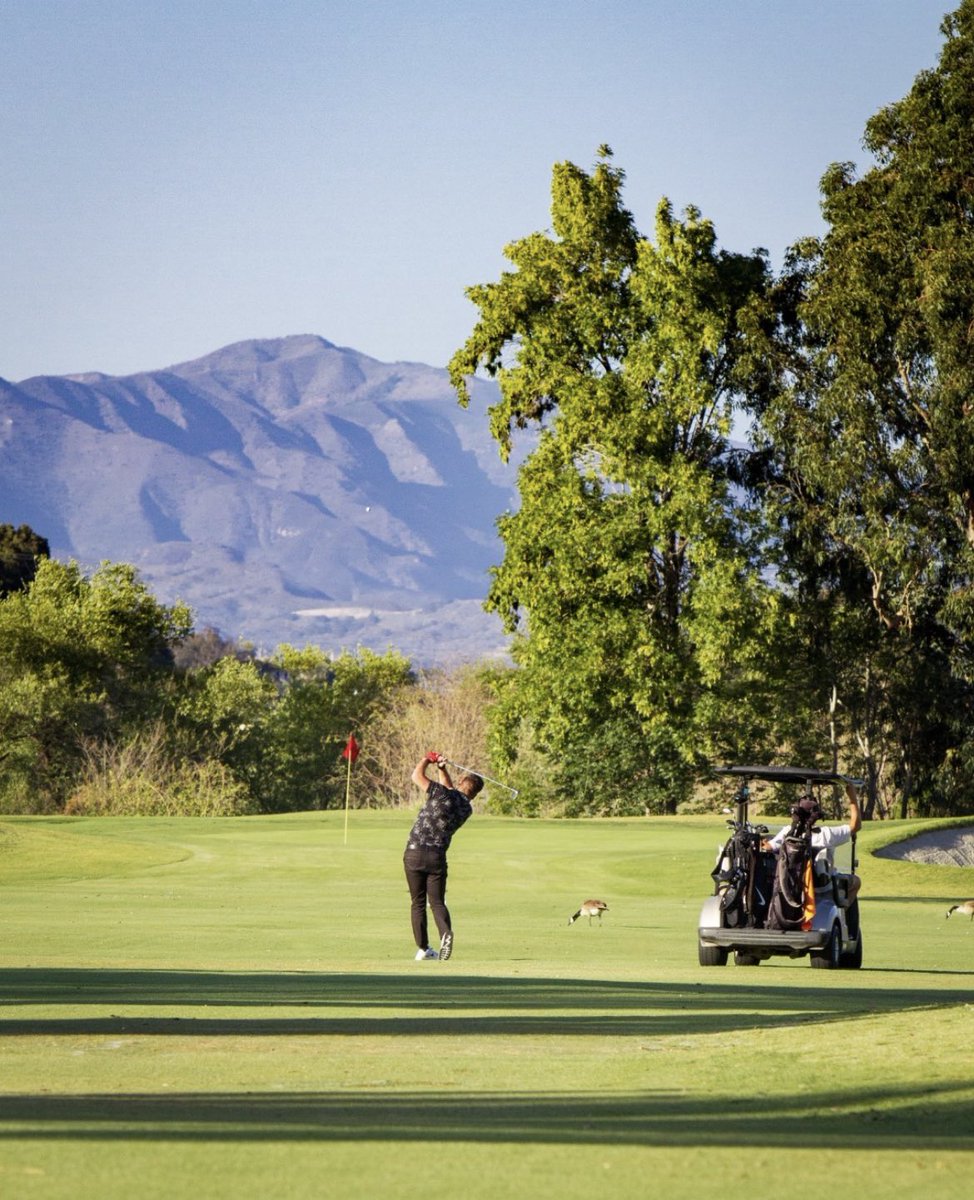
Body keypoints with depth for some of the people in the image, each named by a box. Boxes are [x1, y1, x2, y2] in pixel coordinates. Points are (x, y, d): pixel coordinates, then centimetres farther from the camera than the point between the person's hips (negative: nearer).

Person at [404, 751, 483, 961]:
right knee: (437, 901, 8)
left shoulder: (443, 794, -8)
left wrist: (427, 760, 14)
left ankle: (422, 948, 6)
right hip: (437, 857, 2)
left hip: (414, 854, -2)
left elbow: (417, 776, -2)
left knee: (418, 902, 7)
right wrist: (442, 768, 21)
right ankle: (446, 933, -21)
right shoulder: (466, 809, 8)